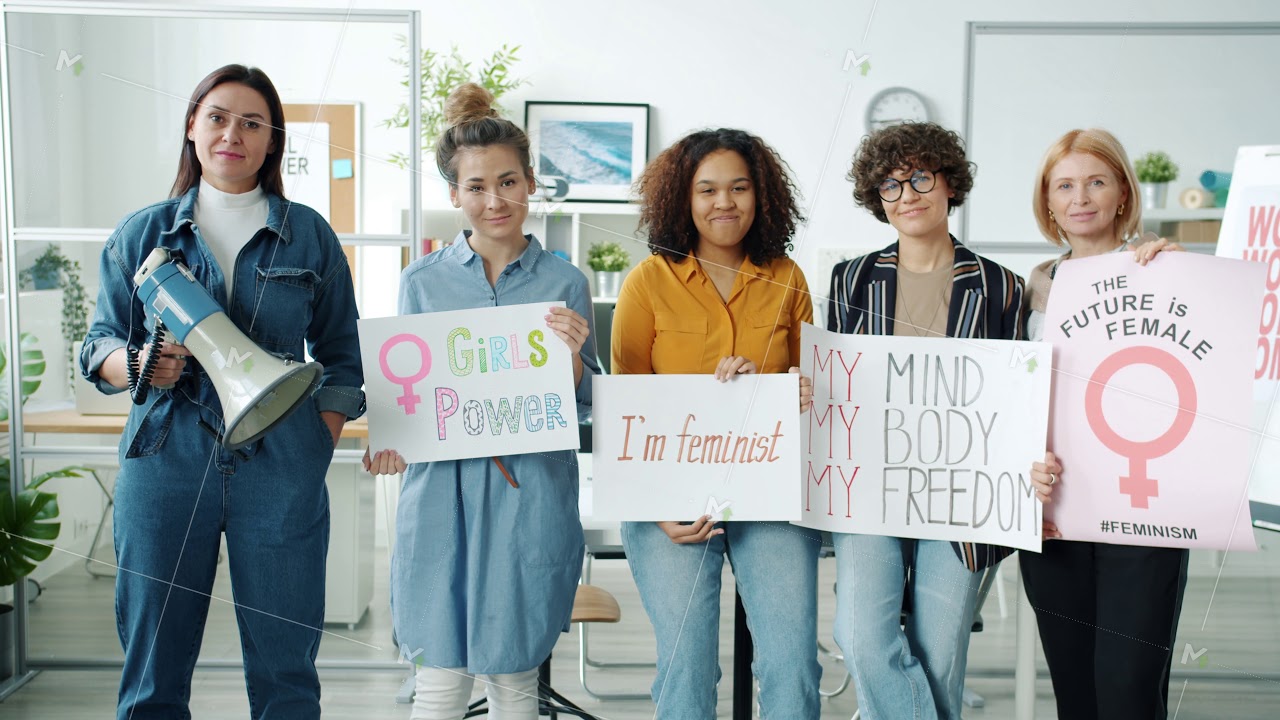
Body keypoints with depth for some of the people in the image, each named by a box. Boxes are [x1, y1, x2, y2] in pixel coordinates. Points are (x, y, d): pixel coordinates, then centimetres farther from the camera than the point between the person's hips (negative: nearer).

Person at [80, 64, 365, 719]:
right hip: (166, 463, 1)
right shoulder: (140, 234, 9)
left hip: (280, 469, 0)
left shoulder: (310, 236, 8)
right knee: (153, 663, 5)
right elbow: (100, 345, 10)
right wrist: (139, 364, -13)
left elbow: (340, 356, 12)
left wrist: (320, 447, 1)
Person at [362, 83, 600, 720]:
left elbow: (582, 408, 4)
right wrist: (393, 444, -8)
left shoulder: (564, 283, 4)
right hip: (442, 493, 1)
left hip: (531, 494, 0)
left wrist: (571, 354, -15)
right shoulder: (422, 282, 6)